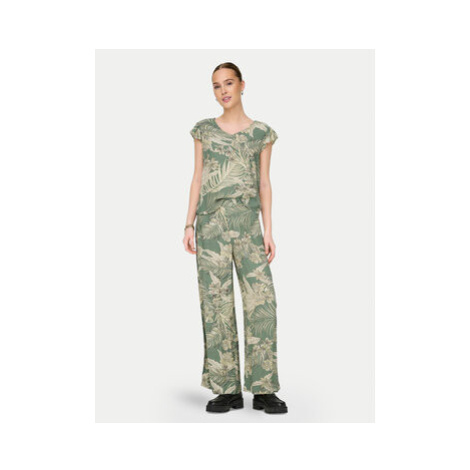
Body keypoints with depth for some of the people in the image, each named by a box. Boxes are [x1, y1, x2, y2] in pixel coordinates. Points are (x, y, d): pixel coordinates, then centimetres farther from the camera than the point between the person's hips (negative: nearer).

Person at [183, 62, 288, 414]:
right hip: (211, 223, 0)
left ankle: (264, 390, 2)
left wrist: (268, 231, 0)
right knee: (217, 304, -1)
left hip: (248, 223, 0)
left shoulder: (262, 133, 10)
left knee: (262, 301, -7)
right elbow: (197, 179, 10)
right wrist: (189, 225, 1)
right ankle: (227, 390, 7)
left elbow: (264, 183, 8)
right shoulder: (204, 130, 11)